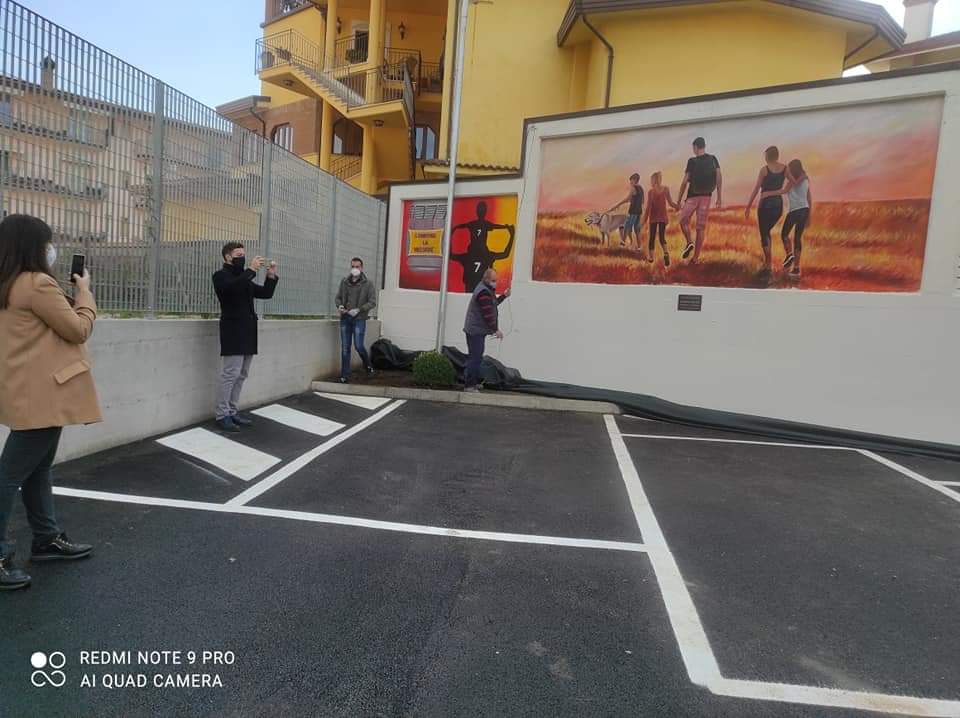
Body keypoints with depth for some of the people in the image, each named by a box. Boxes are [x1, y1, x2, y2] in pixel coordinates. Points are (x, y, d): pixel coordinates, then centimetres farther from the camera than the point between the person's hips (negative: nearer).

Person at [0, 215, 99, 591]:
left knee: (37, 469, 17)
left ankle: (47, 539, 30)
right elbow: (79, 329, -11)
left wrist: (70, 294, 10)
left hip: (33, 391, 10)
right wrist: (84, 292, 2)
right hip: (39, 394, -10)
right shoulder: (38, 284, -16)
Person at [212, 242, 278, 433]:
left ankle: (233, 411, 15)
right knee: (231, 374, -9)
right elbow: (233, 287, -24)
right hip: (233, 331, -8)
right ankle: (222, 415, -2)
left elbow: (266, 293, 17)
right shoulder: (221, 276, -1)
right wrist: (251, 270, -23)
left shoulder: (244, 278, 21)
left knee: (241, 375, 8)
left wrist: (271, 276, 4)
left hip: (247, 331, 8)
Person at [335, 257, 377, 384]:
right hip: (345, 319, 3)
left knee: (359, 346, -8)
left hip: (359, 319, -3)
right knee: (345, 348, 5)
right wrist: (339, 306, -6)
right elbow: (338, 297, 15)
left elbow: (372, 302, -5)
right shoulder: (344, 282, 9)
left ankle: (368, 366, 21)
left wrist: (359, 310, -17)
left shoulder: (368, 284, -2)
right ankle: (345, 376, 11)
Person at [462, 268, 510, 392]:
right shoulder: (483, 292, -19)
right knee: (475, 358, -11)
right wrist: (496, 330, -21)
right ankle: (468, 385, -9)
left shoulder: (487, 290, 16)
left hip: (477, 330, 11)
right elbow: (487, 314, -23)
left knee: (476, 357, 17)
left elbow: (493, 304, 27)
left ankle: (473, 383, 26)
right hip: (476, 331, -11)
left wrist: (504, 296, 20)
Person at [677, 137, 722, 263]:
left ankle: (689, 242, -10)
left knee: (683, 221, 14)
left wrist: (679, 200, -1)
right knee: (701, 227, 4)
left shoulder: (692, 161, -4)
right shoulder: (713, 159, 6)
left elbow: (685, 182, -7)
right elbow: (719, 177, 0)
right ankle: (696, 257, 1)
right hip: (707, 197, 3)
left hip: (693, 196, -3)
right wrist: (719, 197, 2)